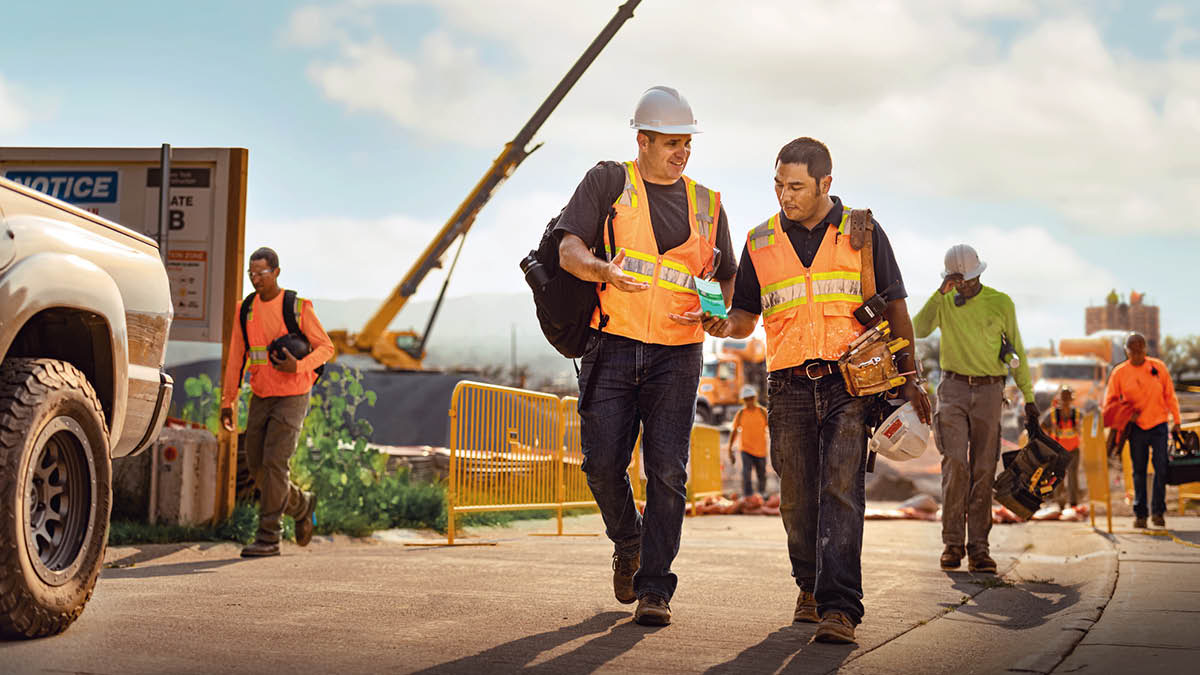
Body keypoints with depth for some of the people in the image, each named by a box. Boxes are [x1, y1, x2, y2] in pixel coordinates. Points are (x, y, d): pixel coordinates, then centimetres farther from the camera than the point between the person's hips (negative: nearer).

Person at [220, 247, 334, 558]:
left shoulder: (298, 307, -8)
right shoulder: (246, 310, 6)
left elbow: (326, 347, -3)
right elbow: (235, 358, 10)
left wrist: (298, 366, -22)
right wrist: (227, 402, 7)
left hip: (291, 398, -6)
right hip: (261, 399, 6)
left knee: (274, 463, -14)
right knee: (256, 466, 6)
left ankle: (269, 537, -9)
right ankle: (301, 504, 30)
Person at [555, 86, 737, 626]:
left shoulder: (706, 205, 15)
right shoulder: (608, 182, 6)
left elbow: (729, 278, 21)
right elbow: (569, 249, -4)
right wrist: (604, 271, -26)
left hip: (675, 355, 1)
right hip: (612, 345, -1)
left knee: (667, 470, -8)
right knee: (603, 463, -5)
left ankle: (654, 589, -3)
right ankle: (628, 544, 24)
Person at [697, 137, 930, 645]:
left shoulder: (863, 233, 7)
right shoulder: (760, 241, 12)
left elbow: (895, 307, 11)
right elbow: (746, 314, 15)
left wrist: (908, 377, 6)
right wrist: (724, 325, -8)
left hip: (851, 382, -3)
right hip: (789, 387, 3)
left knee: (841, 491, -14)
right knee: (797, 498, 5)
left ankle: (839, 607, -18)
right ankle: (810, 587, 26)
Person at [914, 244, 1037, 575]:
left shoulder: (1001, 303, 5)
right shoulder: (944, 302, 6)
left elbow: (1017, 351, 11)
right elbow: (919, 330, -12)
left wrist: (1028, 396, 10)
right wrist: (941, 293, -17)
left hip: (989, 391, 1)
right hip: (953, 389, 0)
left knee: (983, 470, 0)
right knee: (955, 464, -12)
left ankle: (978, 547, 3)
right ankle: (952, 543, -5)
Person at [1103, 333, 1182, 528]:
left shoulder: (1158, 367, 0)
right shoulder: (1119, 372, -1)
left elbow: (1170, 395, 6)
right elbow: (1110, 402, 6)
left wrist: (1177, 421, 5)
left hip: (1158, 425, 0)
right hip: (1136, 427, 0)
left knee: (1162, 468, -7)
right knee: (1139, 471, 6)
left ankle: (1158, 511, 4)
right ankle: (1140, 513, 13)